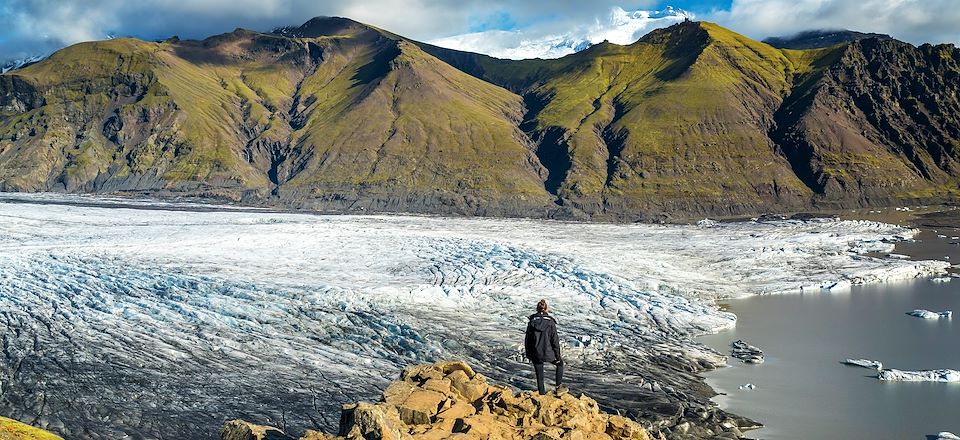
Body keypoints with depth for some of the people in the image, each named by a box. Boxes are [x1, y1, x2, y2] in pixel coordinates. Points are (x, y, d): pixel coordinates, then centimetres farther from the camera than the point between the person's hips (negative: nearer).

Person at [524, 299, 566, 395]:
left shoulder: (531, 321, -3)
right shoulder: (550, 322, -11)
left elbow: (527, 339, 2)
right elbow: (555, 341, -9)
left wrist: (528, 354, 14)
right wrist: (558, 356, 0)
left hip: (535, 354, 2)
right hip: (548, 353, -2)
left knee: (539, 374, 19)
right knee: (560, 363, 25)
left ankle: (542, 392, 27)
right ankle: (559, 387, 24)